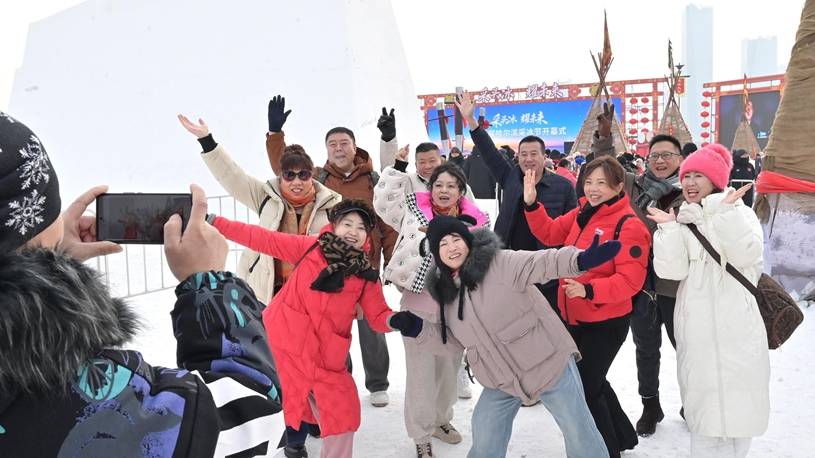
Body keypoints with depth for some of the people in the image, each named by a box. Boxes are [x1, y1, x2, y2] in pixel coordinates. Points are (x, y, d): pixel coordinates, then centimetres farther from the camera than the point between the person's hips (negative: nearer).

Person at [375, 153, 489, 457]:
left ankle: (441, 418, 44)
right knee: (420, 371, 5)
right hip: (418, 305, -3)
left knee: (450, 367, 19)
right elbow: (384, 201, -3)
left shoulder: (475, 221, 2)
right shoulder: (414, 210, -1)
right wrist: (399, 168, -8)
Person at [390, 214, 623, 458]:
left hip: (548, 362, -6)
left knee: (578, 428, 5)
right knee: (485, 431, 16)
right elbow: (452, 341, 11)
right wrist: (419, 329, -3)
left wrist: (580, 260, -49)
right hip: (503, 378, 6)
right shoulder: (446, 291, 3)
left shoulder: (498, 263, -17)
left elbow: (540, 263, -31)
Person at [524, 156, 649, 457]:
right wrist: (531, 204, -4)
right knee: (591, 381, 23)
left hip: (606, 322, -8)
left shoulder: (629, 225, -18)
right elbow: (550, 234, 10)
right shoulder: (581, 213, 4)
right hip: (575, 317, 8)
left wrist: (589, 290, -34)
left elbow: (631, 280, -22)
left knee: (586, 389, 0)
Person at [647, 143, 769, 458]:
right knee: (704, 413, 8)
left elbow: (745, 255, -18)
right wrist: (669, 228, -8)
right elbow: (671, 270, -3)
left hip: (733, 331, -3)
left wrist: (727, 209, -18)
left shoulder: (740, 213, 3)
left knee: (731, 411, -1)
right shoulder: (682, 222, 11)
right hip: (696, 332, 3)